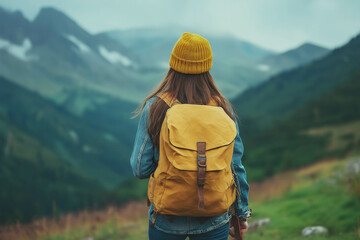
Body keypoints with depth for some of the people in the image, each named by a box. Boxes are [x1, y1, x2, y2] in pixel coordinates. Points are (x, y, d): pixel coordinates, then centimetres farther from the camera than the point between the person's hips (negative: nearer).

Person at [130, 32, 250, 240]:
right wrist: (241, 213, 9)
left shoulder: (154, 108, -12)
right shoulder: (223, 109, -8)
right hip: (214, 221, 1)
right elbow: (236, 167, -4)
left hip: (167, 221, -1)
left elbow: (141, 169, -10)